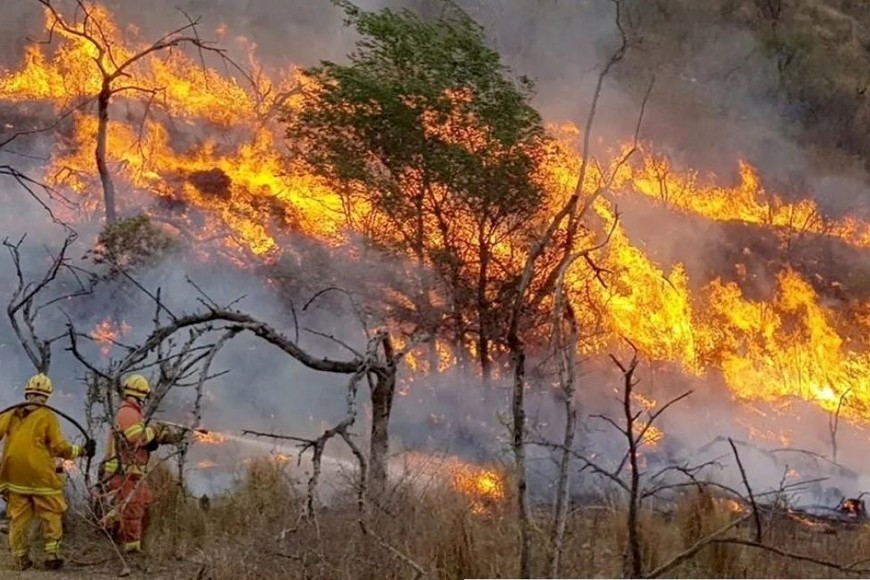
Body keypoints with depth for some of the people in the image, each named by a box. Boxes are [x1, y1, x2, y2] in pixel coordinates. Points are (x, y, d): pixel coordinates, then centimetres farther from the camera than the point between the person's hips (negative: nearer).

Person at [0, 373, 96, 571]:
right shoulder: (47, 416, -4)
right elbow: (59, 447, -6)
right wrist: (82, 451, 6)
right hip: (41, 475, -3)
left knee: (18, 516, 10)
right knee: (51, 514, 9)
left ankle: (21, 557, 12)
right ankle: (52, 553, 6)